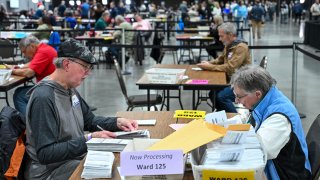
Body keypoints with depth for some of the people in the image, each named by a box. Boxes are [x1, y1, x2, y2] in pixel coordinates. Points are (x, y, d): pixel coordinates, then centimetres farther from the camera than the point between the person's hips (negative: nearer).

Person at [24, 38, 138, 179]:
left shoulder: (70, 89, 5)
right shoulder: (44, 98, -25)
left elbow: (89, 120, 17)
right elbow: (45, 153, -27)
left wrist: (118, 123, 0)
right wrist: (89, 139, -29)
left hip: (76, 156, 9)